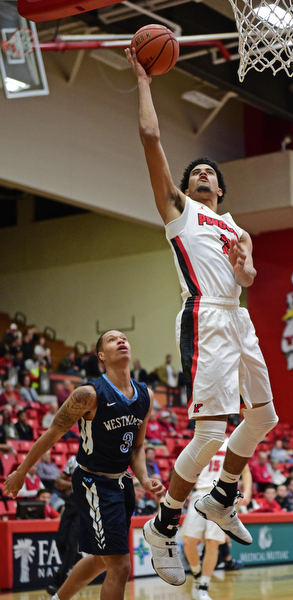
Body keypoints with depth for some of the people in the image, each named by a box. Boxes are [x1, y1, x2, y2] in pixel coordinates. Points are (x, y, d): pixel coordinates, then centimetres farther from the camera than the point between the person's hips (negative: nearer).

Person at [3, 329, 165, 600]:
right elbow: (52, 435, -9)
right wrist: (21, 472, 0)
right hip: (93, 483, -8)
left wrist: (145, 479, -5)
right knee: (120, 565, -12)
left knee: (101, 560, 22)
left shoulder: (146, 396, 2)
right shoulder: (90, 394, -19)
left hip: (121, 482, 8)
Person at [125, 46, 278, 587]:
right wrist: (143, 80, 6)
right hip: (206, 319, -8)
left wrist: (245, 261, -10)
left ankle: (220, 500, 33)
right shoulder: (178, 208, 8)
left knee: (263, 417, 16)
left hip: (238, 319, 8)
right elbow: (150, 136, -1)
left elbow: (248, 277, 12)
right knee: (210, 431, -16)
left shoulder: (234, 229, 26)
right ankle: (162, 527, -2)